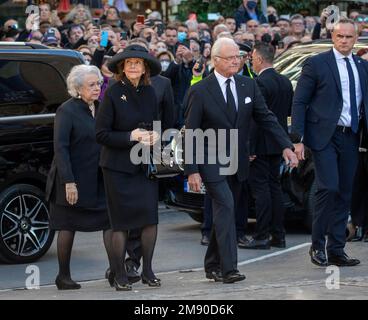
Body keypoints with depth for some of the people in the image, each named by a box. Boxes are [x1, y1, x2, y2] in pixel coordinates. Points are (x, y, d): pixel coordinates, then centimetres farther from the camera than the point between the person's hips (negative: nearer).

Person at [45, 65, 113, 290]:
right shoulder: (67, 111, -10)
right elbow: (60, 148, -15)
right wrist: (69, 182, -21)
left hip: (98, 179, 6)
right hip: (73, 180, -6)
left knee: (110, 221, -3)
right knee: (68, 226, 3)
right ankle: (64, 277, 12)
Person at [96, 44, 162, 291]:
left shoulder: (149, 93, 6)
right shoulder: (112, 94, -8)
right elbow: (101, 134, -10)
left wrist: (155, 136, -4)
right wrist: (130, 137, -19)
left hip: (145, 165, 4)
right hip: (118, 166, -4)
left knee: (151, 217, -3)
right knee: (121, 221, -1)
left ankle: (147, 270, 10)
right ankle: (119, 274, 8)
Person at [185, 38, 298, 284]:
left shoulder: (248, 86, 3)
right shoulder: (200, 92, -10)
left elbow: (266, 118, 4)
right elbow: (190, 133, -8)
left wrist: (286, 145, -9)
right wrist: (192, 170, -12)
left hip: (237, 162, 5)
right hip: (212, 162, -5)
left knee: (224, 213, 12)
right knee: (225, 208, -17)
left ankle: (213, 265, 23)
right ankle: (228, 268, -19)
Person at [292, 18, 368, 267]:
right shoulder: (316, 64, -2)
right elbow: (299, 102, -3)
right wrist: (298, 139, -10)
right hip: (324, 136, -5)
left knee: (344, 195, 7)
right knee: (329, 188, -14)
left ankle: (336, 251, 13)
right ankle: (318, 245, -1)